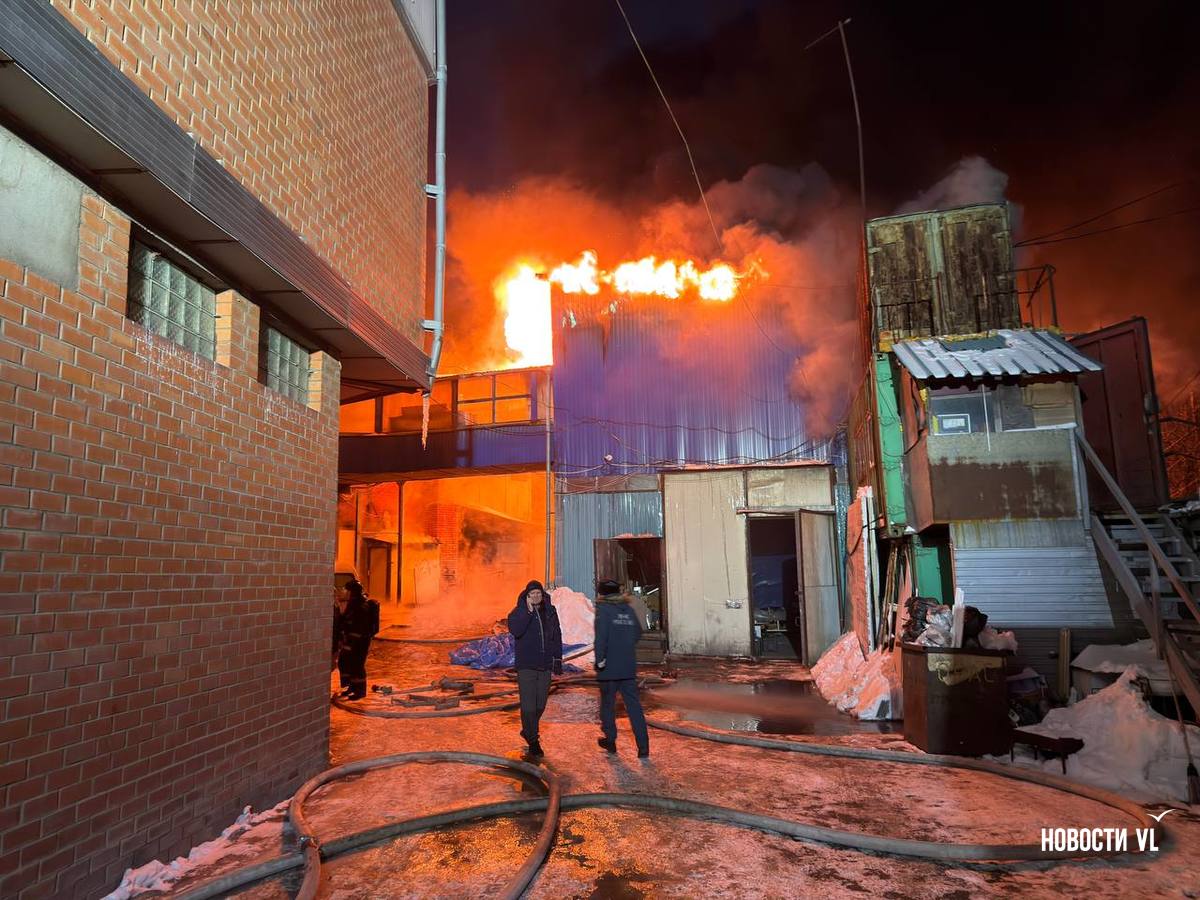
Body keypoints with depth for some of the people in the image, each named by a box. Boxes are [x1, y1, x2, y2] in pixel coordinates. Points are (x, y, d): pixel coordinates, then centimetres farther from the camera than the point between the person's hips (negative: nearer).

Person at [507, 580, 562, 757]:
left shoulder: (550, 611, 6)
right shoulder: (519, 612, -6)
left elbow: (557, 636, 13)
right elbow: (515, 630, -25)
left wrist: (558, 659, 9)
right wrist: (528, 611, -29)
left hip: (545, 665, 4)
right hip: (526, 666, -4)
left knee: (540, 704, 13)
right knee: (528, 705, -6)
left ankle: (528, 731, 35)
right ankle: (533, 741, 6)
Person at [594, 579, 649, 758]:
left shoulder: (603, 610, -9)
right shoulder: (628, 610, 8)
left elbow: (601, 635, -21)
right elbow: (638, 632, 18)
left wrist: (599, 659, -16)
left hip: (609, 667, -4)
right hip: (629, 667, 4)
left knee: (608, 703, 14)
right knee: (634, 705, 6)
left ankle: (610, 740, 26)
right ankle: (643, 746, 2)